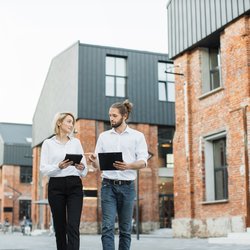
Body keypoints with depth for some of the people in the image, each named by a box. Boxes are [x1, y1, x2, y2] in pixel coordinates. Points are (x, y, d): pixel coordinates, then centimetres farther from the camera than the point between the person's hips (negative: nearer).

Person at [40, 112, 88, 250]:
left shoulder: (76, 142, 11)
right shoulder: (48, 143, 5)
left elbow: (84, 170, 10)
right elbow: (43, 169, -2)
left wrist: (82, 168, -14)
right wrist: (58, 166, -20)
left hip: (75, 185, 1)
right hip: (56, 186, -1)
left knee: (73, 226, -11)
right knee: (60, 226, 6)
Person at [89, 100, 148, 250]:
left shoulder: (137, 136, 5)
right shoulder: (104, 136, 12)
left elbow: (143, 162, -4)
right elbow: (98, 164, 10)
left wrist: (128, 166, -25)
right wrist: (93, 162, -14)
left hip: (127, 186, -1)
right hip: (108, 185, 1)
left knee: (125, 229, 5)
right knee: (108, 227, -9)